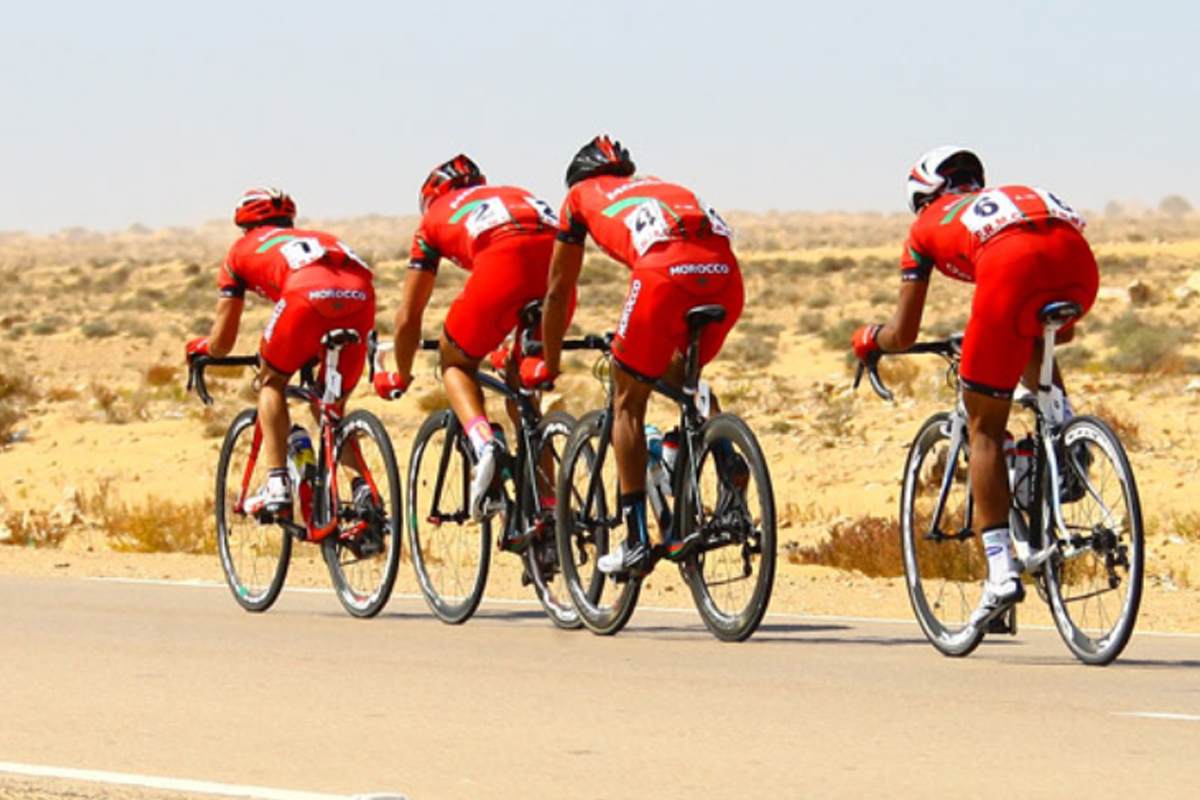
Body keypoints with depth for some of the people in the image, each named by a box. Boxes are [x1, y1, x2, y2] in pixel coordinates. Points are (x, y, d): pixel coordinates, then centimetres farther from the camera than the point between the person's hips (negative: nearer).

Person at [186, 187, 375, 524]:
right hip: (361, 298, 4)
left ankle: (277, 485, 8)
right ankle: (361, 485, 4)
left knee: (271, 381, 22)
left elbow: (222, 342, 33)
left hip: (308, 296, -4)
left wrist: (200, 347, 57)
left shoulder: (244, 249, 32)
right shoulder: (317, 238, 42)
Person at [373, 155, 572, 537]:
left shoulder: (435, 218, 31)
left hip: (503, 262, -4)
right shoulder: (515, 194, 42)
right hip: (556, 257, 4)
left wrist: (400, 376, 49)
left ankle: (484, 443, -9)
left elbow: (408, 317, 32)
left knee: (455, 363, 21)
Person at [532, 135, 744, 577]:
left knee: (628, 401, 12)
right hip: (725, 271, 4)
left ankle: (636, 541, 9)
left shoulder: (581, 196, 29)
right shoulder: (662, 188, 41)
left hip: (665, 271, -4)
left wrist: (548, 365, 47)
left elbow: (558, 292, 34)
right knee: (678, 378, 29)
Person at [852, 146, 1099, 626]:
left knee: (984, 426, 9)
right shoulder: (1009, 197, 43)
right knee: (1035, 342, 40)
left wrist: (869, 338, 52)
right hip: (1079, 263, 4)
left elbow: (903, 335, 30)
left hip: (1011, 267, -4)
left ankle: (1001, 570, 2)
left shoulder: (928, 225, 32)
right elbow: (1064, 333, 46)